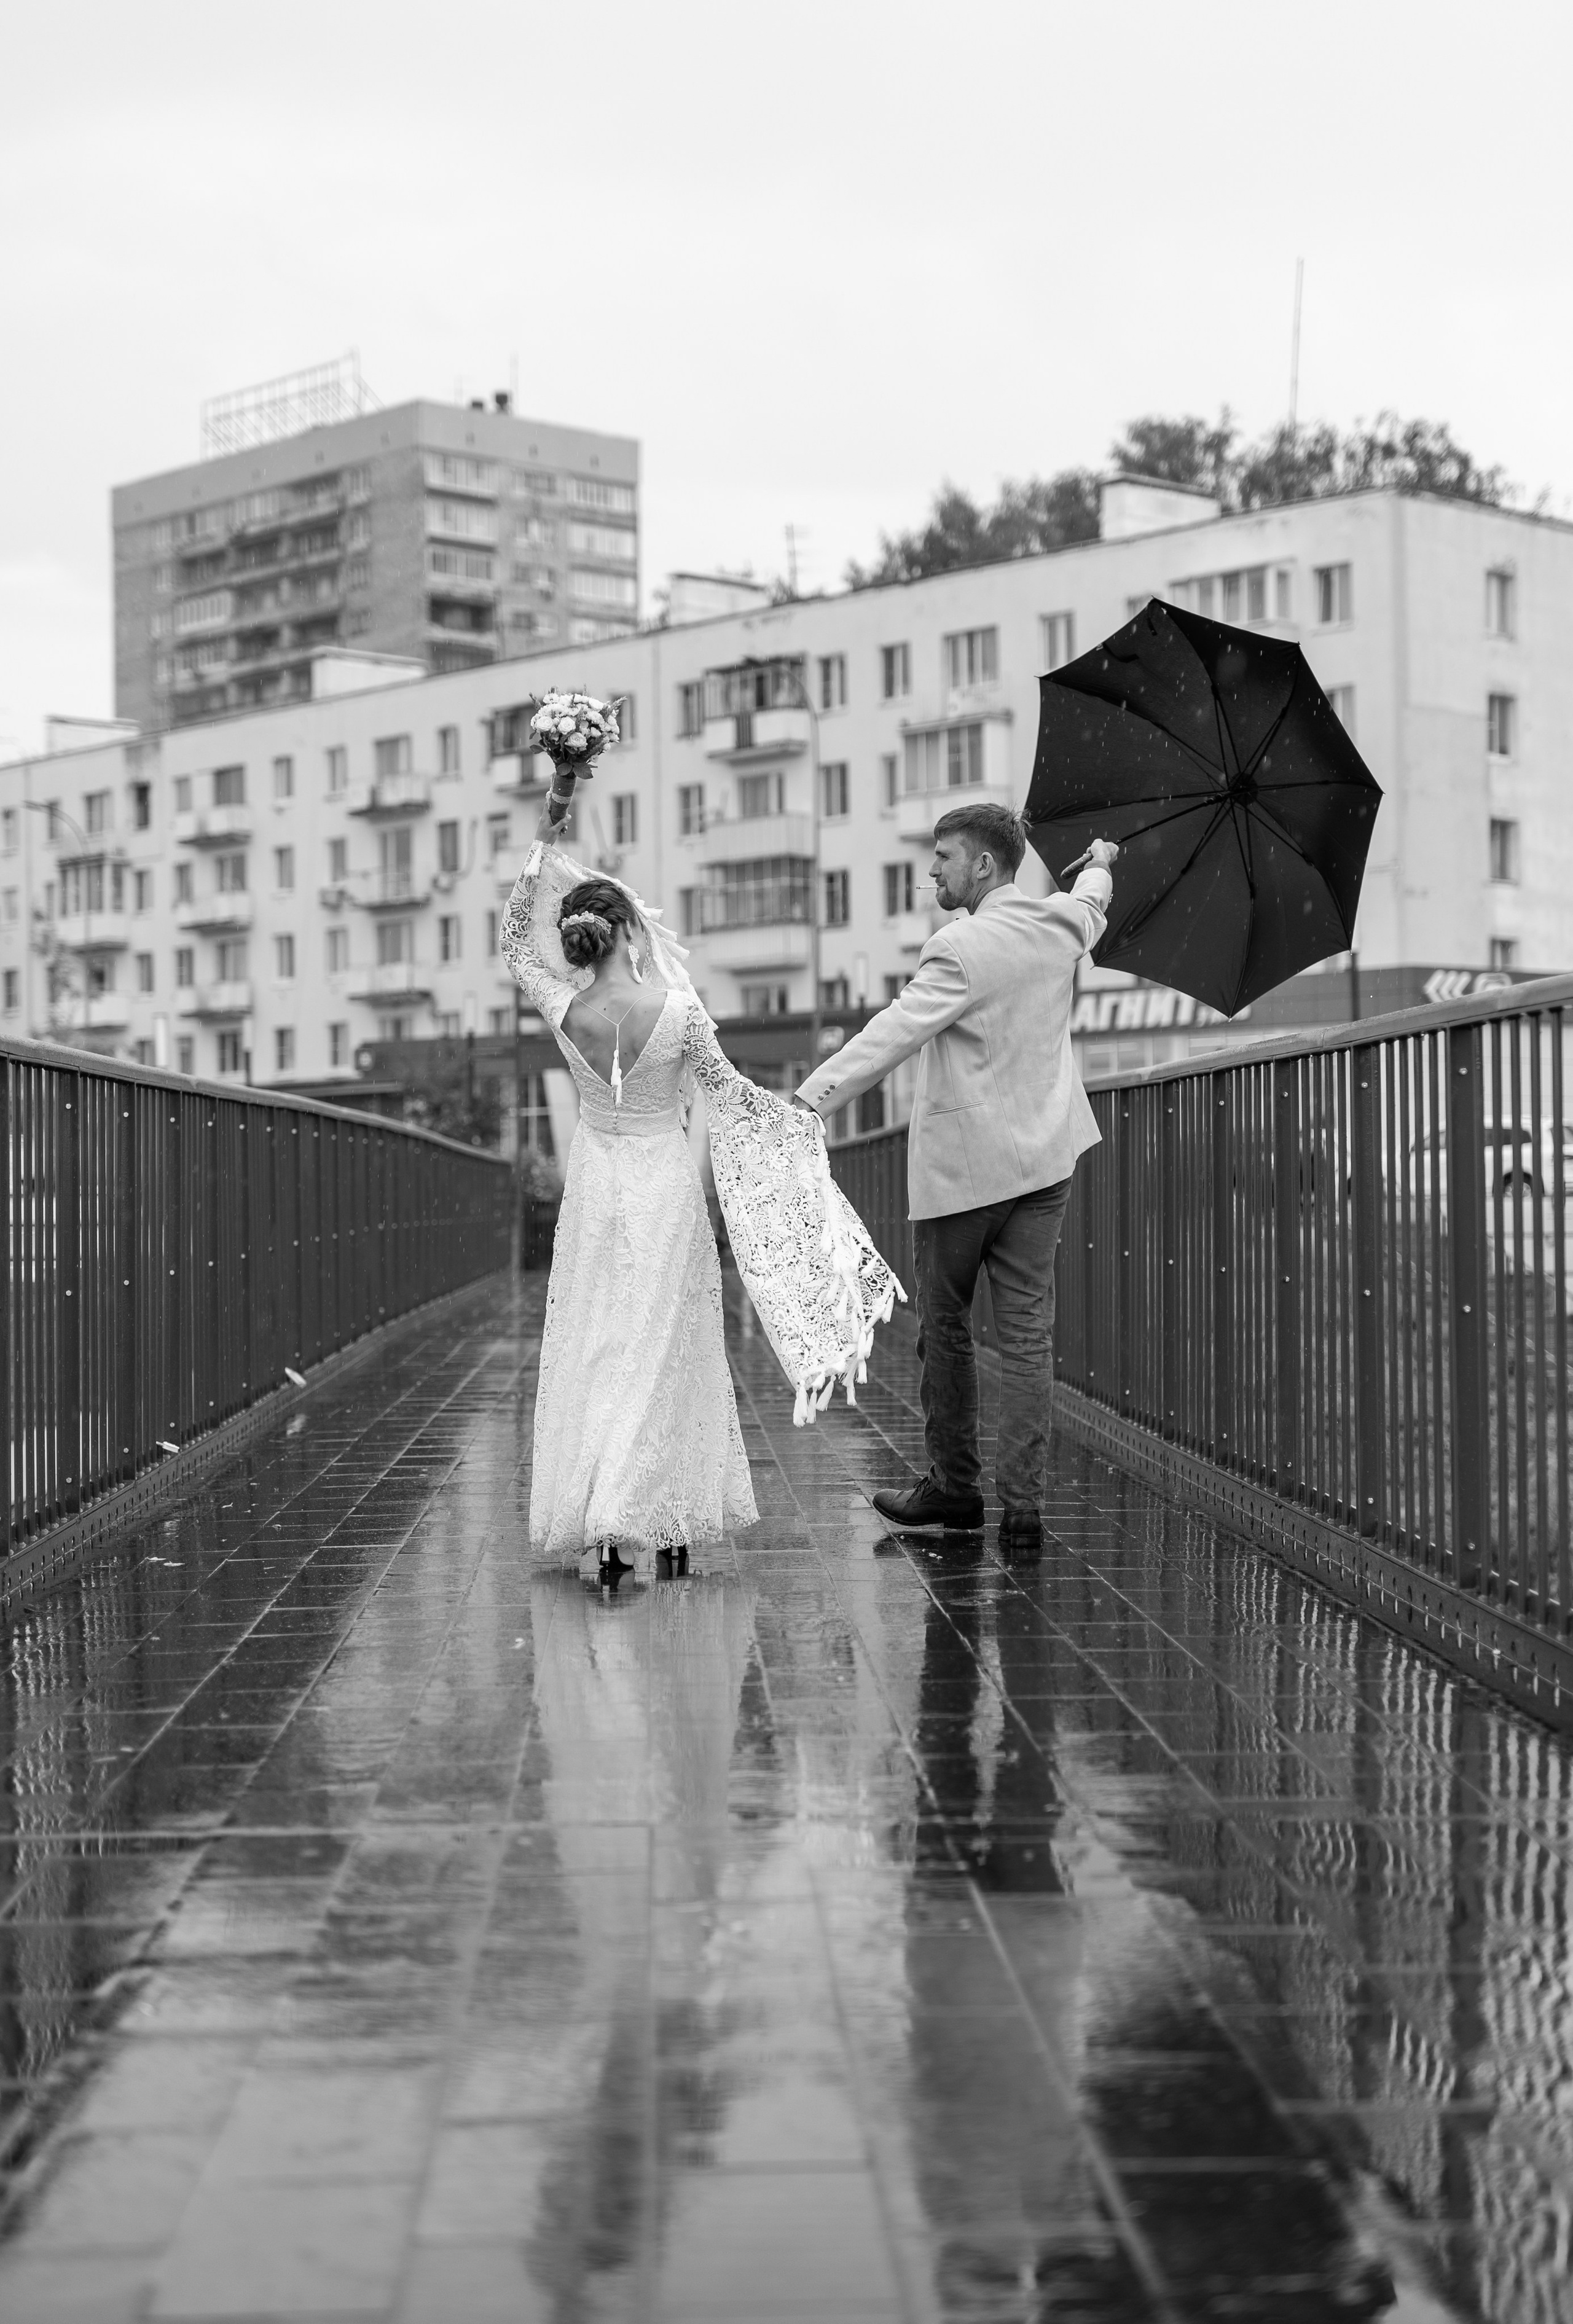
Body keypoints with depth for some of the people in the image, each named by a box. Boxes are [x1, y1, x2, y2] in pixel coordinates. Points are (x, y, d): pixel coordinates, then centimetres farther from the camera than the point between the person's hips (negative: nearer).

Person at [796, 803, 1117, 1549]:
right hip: (1041, 1158, 7)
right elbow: (1091, 909, 31)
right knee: (1028, 1333, 4)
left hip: (961, 1165, -6)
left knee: (945, 1327, 10)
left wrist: (805, 1104, -31)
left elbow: (892, 1034, -26)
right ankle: (1022, 1503, 3)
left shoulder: (961, 949, -18)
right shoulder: (1061, 924, 6)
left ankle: (953, 1486, 19)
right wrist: (1099, 866, 54)